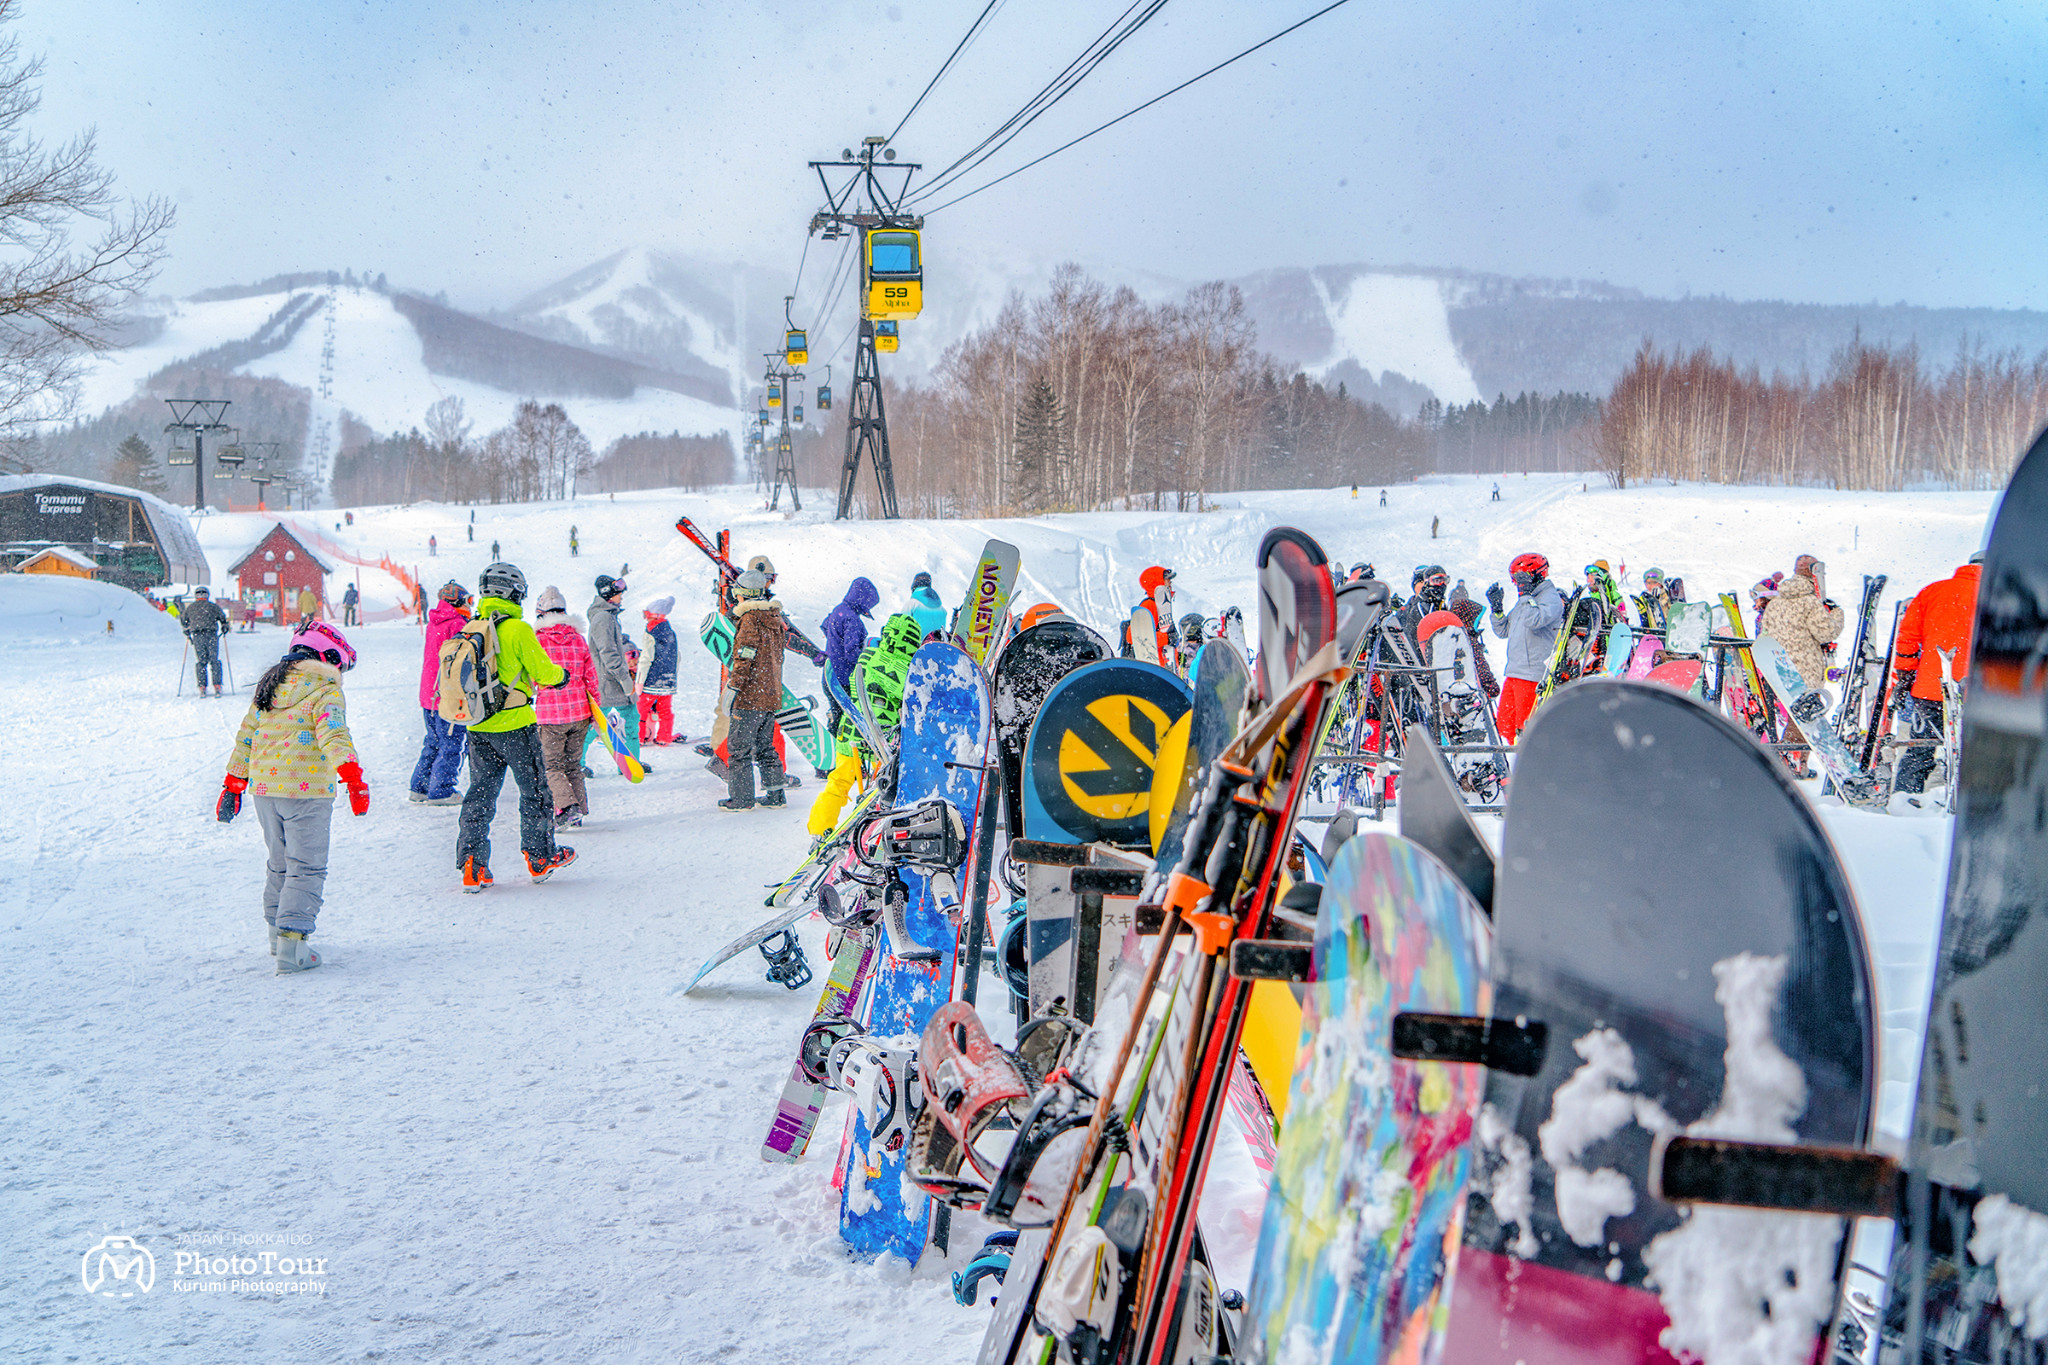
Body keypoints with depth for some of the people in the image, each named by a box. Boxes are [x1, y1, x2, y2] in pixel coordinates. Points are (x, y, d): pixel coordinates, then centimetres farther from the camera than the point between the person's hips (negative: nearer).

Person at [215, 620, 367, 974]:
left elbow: (245, 736, 17)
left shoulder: (267, 686, 14)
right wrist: (352, 775, -31)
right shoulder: (326, 692, -7)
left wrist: (233, 783, 23)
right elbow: (333, 735, -23)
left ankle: (277, 929, 32)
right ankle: (291, 942, -12)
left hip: (263, 789, 7)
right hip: (306, 790, -7)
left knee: (279, 862, 23)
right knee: (307, 868, -2)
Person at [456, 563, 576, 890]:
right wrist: (560, 674, 10)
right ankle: (540, 857, 20)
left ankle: (472, 865, 4)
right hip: (514, 724, -5)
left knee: (481, 793, 10)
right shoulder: (517, 629, -15)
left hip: (478, 728, 5)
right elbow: (543, 672, -11)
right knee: (534, 790, 11)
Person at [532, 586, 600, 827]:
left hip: (551, 715, -4)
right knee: (573, 764, 17)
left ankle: (566, 806, -13)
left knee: (551, 765, 4)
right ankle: (579, 808, 17)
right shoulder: (578, 638, 3)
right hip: (579, 712, 4)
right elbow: (591, 676, 7)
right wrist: (594, 708, 17)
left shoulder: (537, 640, -9)